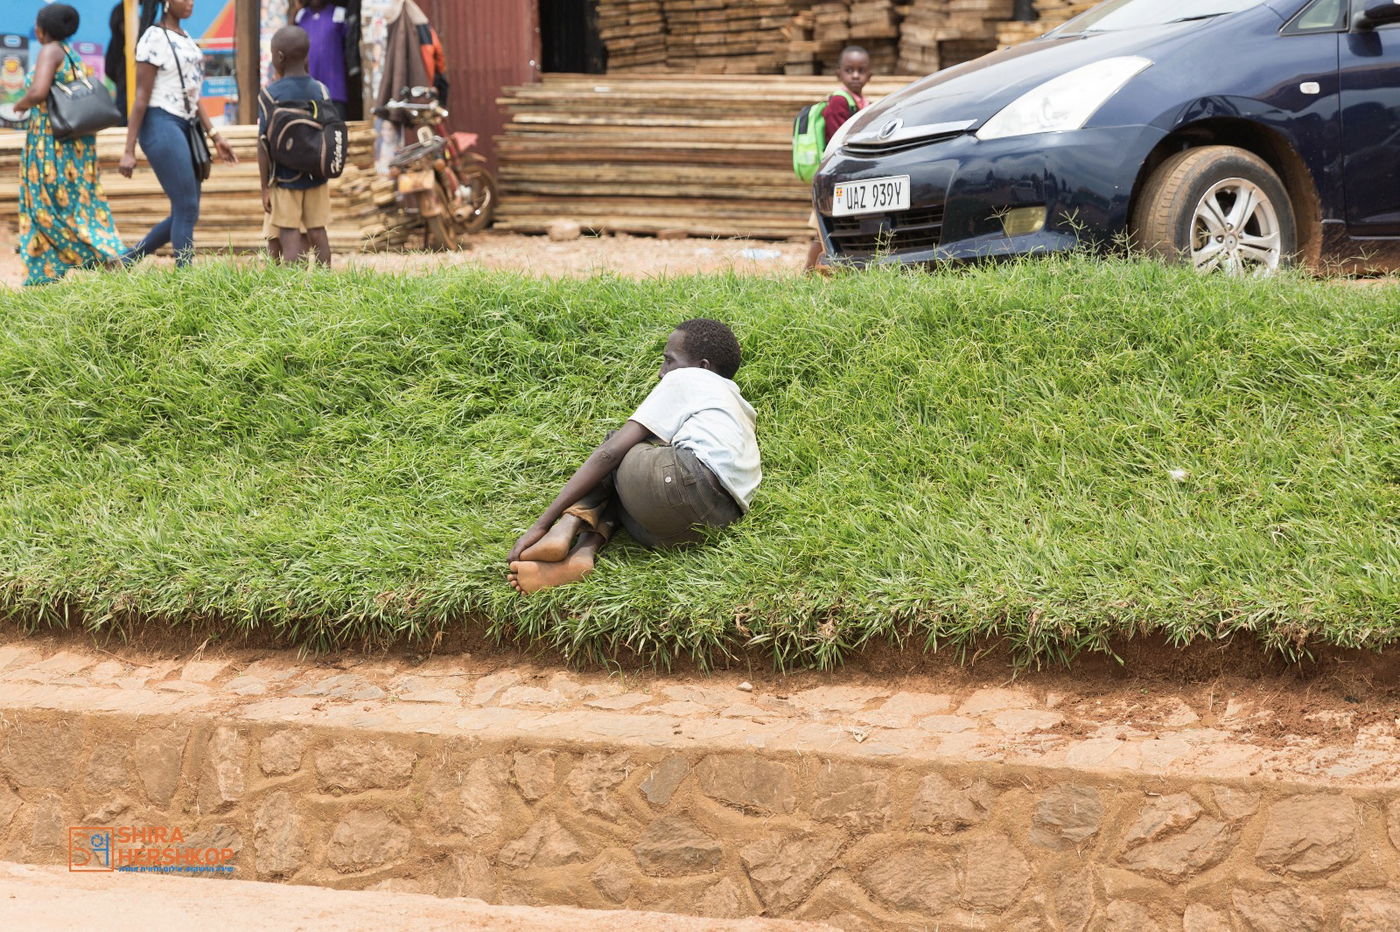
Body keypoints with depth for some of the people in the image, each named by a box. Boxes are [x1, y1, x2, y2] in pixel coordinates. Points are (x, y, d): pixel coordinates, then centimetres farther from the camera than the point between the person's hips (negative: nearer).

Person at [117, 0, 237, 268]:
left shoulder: (184, 38, 16)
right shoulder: (154, 39, -9)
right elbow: (141, 97, -12)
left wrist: (214, 135, 16)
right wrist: (129, 151, -14)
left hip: (187, 126, 9)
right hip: (162, 125, -9)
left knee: (185, 212, 8)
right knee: (187, 209, -10)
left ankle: (126, 260, 18)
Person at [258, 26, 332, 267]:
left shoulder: (270, 94, -10)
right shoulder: (321, 91, 1)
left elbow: (264, 144, -10)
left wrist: (265, 187, -5)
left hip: (285, 179, -4)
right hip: (316, 176, 4)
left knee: (290, 238, -3)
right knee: (317, 233, 9)